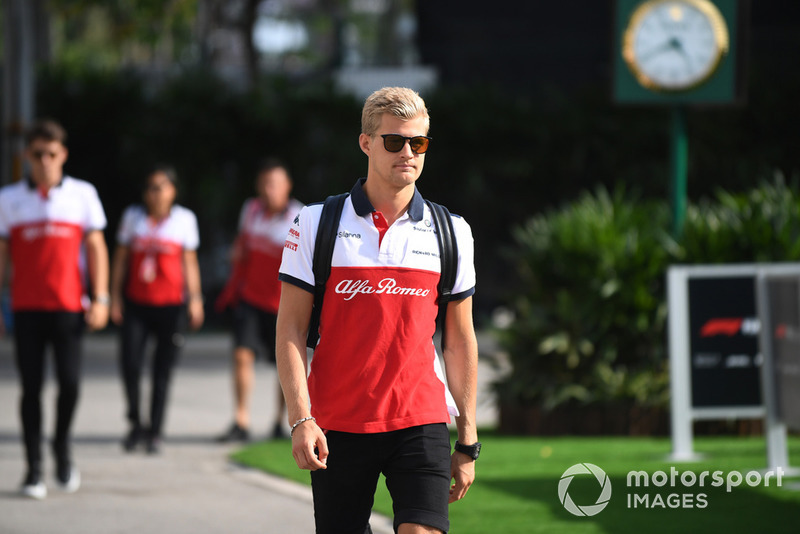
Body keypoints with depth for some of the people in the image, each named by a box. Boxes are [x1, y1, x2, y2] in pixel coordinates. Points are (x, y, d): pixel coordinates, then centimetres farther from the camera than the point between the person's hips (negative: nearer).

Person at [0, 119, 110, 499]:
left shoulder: (82, 194, 6)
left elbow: (95, 248, 8)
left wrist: (100, 299, 0)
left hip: (69, 306, 0)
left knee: (70, 382, -9)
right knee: (31, 387, 0)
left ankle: (62, 445, 17)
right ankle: (33, 468, 6)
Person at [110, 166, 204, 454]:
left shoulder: (184, 219, 4)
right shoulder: (133, 216, 7)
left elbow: (189, 262, 7)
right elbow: (121, 258, 10)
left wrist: (195, 300, 1)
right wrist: (115, 298, 6)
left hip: (171, 303, -1)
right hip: (136, 303, 1)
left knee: (163, 370, 0)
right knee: (129, 363, -10)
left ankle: (155, 432, 10)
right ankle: (136, 424, 9)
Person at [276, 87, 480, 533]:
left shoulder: (451, 232, 6)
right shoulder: (316, 223, 1)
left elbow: (460, 341, 11)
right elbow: (291, 330, 1)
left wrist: (468, 440, 9)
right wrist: (301, 418, -10)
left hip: (421, 419, 0)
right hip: (335, 425, 0)